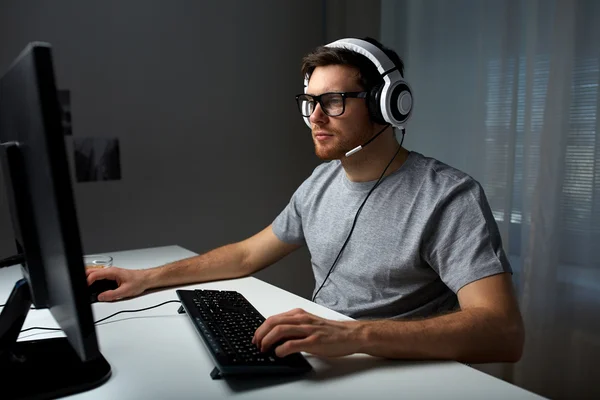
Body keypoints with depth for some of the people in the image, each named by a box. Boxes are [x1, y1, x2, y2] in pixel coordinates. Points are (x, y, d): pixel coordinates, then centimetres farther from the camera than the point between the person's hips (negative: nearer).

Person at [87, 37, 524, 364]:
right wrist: (148, 277, 5)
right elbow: (247, 255, 12)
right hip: (316, 361, 6)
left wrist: (353, 334, -39)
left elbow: (504, 332, -27)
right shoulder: (321, 182, 4)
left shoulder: (448, 198, -18)